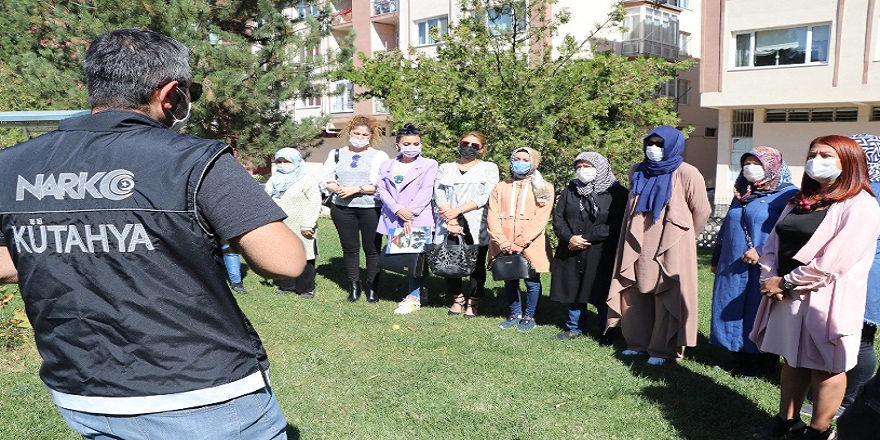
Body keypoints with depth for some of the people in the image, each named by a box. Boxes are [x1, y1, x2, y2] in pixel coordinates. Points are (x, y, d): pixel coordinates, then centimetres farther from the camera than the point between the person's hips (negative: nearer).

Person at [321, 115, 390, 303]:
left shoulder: (379, 156, 3)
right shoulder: (337, 154, 15)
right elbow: (325, 179, 8)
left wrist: (356, 189, -15)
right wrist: (337, 188, -13)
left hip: (371, 208, -3)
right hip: (342, 208, 3)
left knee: (372, 249, 2)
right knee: (349, 248, 7)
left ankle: (372, 287, 13)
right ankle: (354, 286, 17)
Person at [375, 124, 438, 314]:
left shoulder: (429, 165, 3)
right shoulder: (386, 166, 14)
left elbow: (426, 192, -7)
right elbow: (381, 190, 3)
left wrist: (410, 216, -16)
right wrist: (397, 210, -13)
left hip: (419, 220, -4)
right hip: (393, 219, 4)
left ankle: (413, 297, -1)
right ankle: (418, 290, 20)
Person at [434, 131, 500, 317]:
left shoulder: (489, 168, 9)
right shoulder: (445, 169, 16)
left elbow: (487, 195, -5)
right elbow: (439, 195, 4)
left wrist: (458, 210, -12)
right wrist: (450, 220, -11)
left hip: (476, 224, -2)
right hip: (449, 225, 2)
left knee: (477, 264, 2)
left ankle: (473, 302, 15)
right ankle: (457, 299, 21)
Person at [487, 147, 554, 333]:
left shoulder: (543, 188, 2)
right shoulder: (501, 187, 11)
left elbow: (540, 220, -8)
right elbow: (492, 216, 2)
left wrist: (520, 244, -16)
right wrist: (502, 242, -12)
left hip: (530, 246, -3)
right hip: (505, 247, 3)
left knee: (532, 281, 4)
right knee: (510, 281, 11)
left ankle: (529, 317, 19)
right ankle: (515, 314, 26)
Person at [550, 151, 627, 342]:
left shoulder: (616, 192, -4)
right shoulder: (570, 190, 12)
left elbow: (615, 224, -12)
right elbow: (557, 217, 7)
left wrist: (586, 238, -15)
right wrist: (569, 237, -12)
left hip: (602, 254, -4)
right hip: (571, 252, 5)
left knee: (602, 294, 1)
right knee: (573, 290, 12)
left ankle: (607, 332, 17)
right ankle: (575, 328, 27)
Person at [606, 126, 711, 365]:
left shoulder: (686, 174, -6)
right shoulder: (637, 172, 9)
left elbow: (701, 211, 0)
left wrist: (681, 236, 9)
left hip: (669, 247, -5)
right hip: (638, 245, 5)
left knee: (667, 298, 0)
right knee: (635, 294, 9)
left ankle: (663, 349, 9)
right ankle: (638, 342, 22)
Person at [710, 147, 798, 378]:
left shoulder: (788, 194, -8)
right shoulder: (742, 194, 17)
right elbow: (725, 228, 23)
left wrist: (762, 251, -24)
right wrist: (716, 260, 25)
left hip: (763, 268, -7)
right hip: (732, 268, 7)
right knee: (733, 313, 11)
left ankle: (764, 363, 16)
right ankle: (740, 357, 25)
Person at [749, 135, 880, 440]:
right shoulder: (801, 201, 14)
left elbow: (833, 261, -20)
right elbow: (773, 242, 11)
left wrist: (787, 282, -14)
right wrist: (771, 278, -6)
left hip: (824, 301, -7)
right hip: (785, 298, 7)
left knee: (825, 368, 5)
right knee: (793, 361, 17)